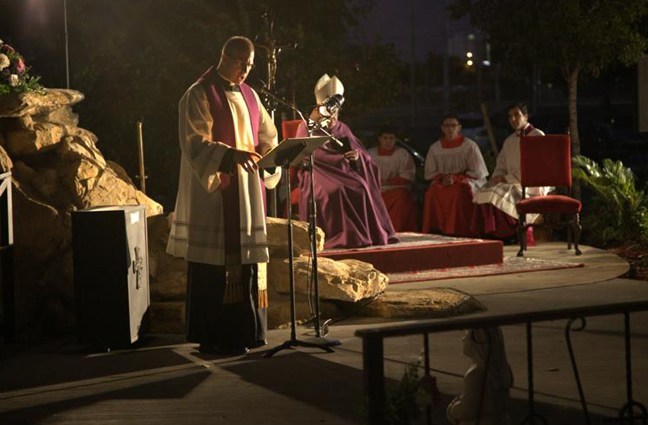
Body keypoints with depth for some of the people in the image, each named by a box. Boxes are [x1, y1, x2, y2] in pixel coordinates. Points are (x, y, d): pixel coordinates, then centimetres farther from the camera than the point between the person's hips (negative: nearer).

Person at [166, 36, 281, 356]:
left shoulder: (249, 95, 15)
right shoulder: (199, 95, -7)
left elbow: (266, 134, 17)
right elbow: (196, 144, -16)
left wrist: (268, 153, -5)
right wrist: (231, 154, -31)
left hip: (247, 190, 7)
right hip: (214, 190, -7)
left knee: (246, 256, 6)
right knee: (216, 263, -8)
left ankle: (242, 331, 13)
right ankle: (213, 338, -3)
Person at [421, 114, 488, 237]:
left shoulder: (470, 146, 1)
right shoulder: (435, 148, 10)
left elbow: (477, 172, -2)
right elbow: (429, 173, 11)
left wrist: (456, 178, -15)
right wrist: (442, 178, -11)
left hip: (467, 182, -2)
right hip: (442, 182, 2)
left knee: (459, 190, -38)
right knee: (433, 192, -32)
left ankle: (459, 231, -37)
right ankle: (436, 230, -32)